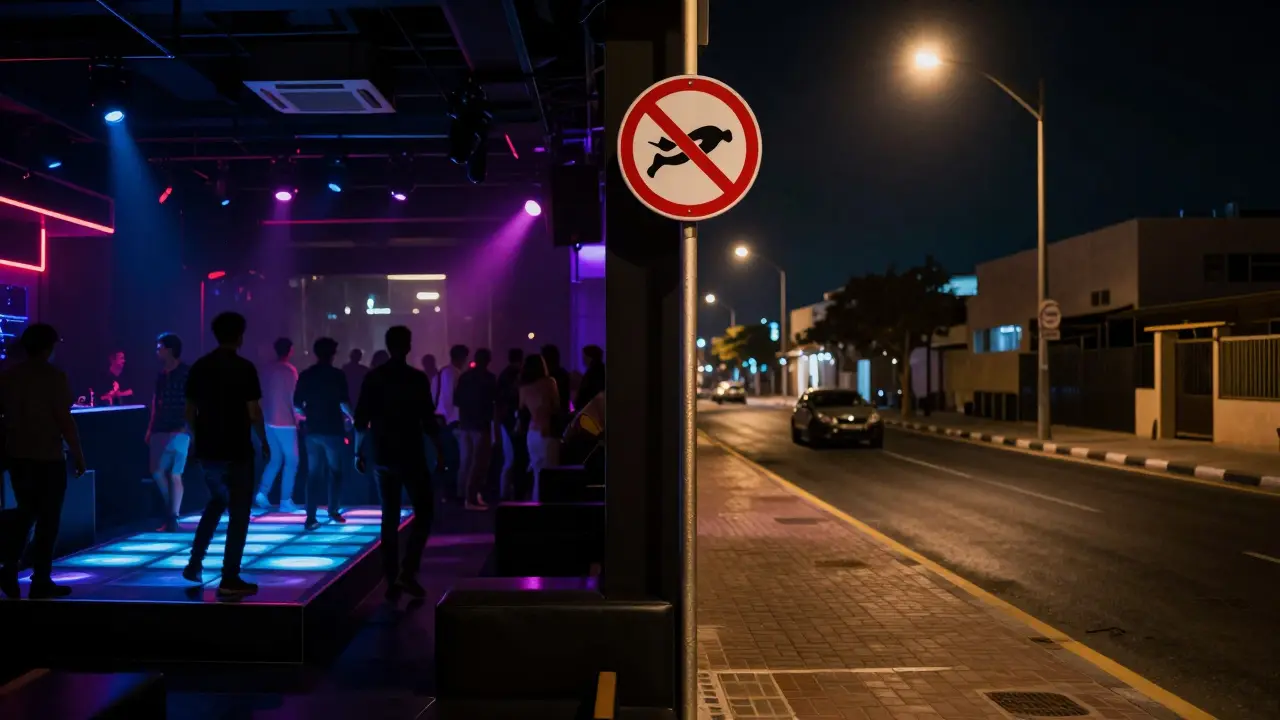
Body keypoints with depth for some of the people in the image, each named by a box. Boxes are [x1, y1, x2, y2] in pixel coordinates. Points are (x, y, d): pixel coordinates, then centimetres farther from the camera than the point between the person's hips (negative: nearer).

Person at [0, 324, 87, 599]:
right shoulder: (54, 375, -11)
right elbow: (64, 419, -15)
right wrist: (78, 453, -7)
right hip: (48, 456, -5)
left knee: (25, 512, 21)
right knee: (48, 519, 4)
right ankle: (41, 581, 8)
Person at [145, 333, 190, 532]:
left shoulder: (187, 373, -6)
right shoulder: (161, 374, 14)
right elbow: (156, 402, 17)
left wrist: (184, 427, -16)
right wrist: (150, 429, 14)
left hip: (178, 431, -7)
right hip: (160, 430, 7)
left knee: (174, 475, -6)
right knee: (157, 472, 7)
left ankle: (172, 519, -1)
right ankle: (170, 511, 23)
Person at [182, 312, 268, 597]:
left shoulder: (198, 367, 5)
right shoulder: (244, 368, -11)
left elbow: (190, 410, 9)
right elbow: (253, 413, -13)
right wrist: (264, 442, 0)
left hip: (206, 450, 6)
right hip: (236, 451, -6)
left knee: (217, 501, 27)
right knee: (238, 513, 3)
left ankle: (194, 564, 25)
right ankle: (229, 580, 2)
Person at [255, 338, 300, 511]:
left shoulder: (269, 369, 8)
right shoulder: (290, 370, -11)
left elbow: (264, 394, 13)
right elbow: (293, 397, -13)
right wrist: (297, 416, 0)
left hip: (270, 421, 7)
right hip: (285, 422, -6)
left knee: (275, 459, 16)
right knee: (291, 461, 2)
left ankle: (262, 493, 3)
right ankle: (285, 501, 0)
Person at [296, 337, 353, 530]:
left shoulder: (305, 375, 4)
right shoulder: (338, 375, -6)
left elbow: (297, 404, 4)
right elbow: (344, 402, -12)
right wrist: (350, 417, 7)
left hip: (312, 430, 3)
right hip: (333, 430, -3)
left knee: (313, 474, 7)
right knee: (335, 471, 13)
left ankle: (311, 517, 2)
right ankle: (333, 511, 15)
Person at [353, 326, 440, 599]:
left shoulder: (373, 377, 3)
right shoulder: (418, 378, -8)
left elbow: (361, 419, 4)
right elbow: (428, 422, -9)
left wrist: (358, 451, 13)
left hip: (383, 456, 4)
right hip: (411, 456, -4)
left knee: (389, 517, 10)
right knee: (423, 513, 5)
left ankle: (391, 579, 10)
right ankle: (408, 571, -8)